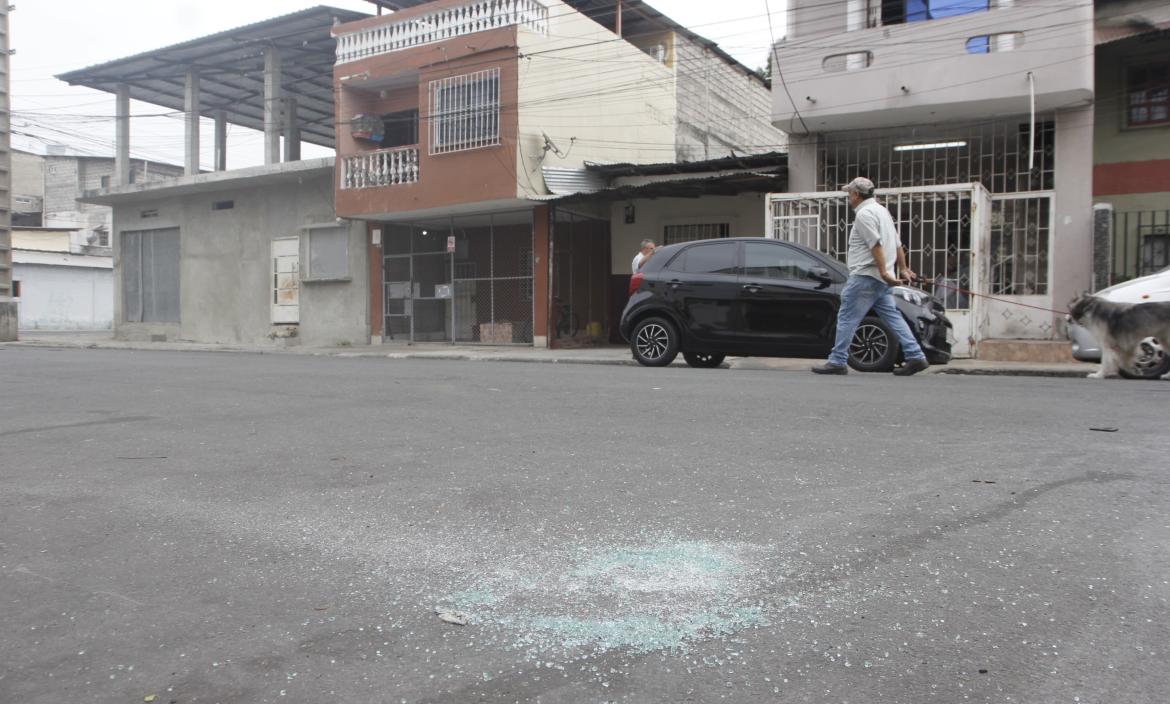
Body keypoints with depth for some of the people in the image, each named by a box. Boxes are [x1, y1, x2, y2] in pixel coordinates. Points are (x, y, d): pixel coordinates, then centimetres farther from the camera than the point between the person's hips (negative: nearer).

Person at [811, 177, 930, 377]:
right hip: (881, 278, 10)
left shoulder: (864, 213, -10)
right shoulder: (881, 210, 21)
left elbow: (876, 245, -21)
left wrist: (883, 271, -24)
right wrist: (903, 268, 28)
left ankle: (837, 361, -5)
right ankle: (915, 357, 5)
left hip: (866, 276, -10)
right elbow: (897, 245, 24)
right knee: (892, 316, 9)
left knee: (847, 318, -6)